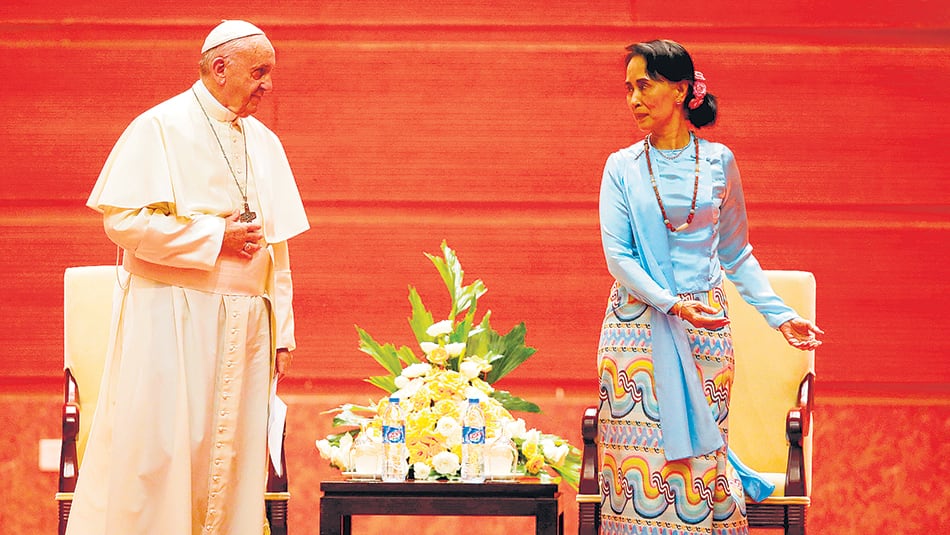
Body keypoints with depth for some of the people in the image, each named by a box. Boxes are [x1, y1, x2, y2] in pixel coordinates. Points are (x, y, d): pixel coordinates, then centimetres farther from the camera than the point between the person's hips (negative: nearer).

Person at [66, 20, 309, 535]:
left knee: (231, 452, 5)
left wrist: (282, 331, 12)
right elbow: (122, 220, -13)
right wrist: (217, 238, -12)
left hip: (244, 322, 6)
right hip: (171, 319, -6)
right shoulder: (160, 128, -4)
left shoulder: (264, 143, 15)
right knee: (157, 452, -7)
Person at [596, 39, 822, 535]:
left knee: (699, 448, -1)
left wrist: (781, 316, 5)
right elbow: (617, 256, -4)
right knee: (639, 453, -3)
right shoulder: (622, 167, 3)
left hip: (705, 325, 1)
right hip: (637, 323, -1)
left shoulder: (719, 162, 6)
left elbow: (737, 255, 13)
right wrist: (673, 304, -17)